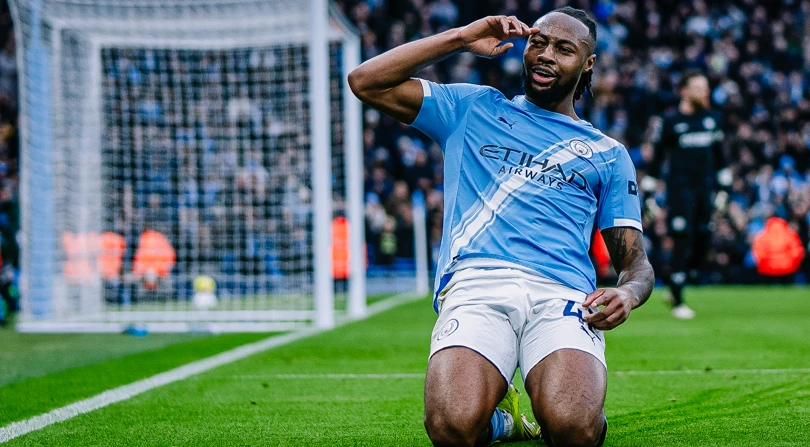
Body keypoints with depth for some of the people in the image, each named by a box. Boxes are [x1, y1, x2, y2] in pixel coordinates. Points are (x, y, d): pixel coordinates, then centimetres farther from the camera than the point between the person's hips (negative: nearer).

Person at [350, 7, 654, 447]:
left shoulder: (607, 155, 25)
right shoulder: (474, 109, 25)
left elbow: (636, 261, 21)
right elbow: (366, 82, 16)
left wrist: (627, 293, -4)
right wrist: (461, 38, 14)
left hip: (562, 295, 0)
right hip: (475, 286, 0)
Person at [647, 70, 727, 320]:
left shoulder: (712, 119, 10)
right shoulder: (672, 122, -4)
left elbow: (719, 155, 20)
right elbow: (657, 155, 2)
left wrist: (724, 184, 18)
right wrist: (649, 189, 0)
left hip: (705, 187, 5)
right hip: (680, 188, -5)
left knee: (703, 241, 3)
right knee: (683, 243, -10)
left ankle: (677, 286, 22)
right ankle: (677, 302, -4)